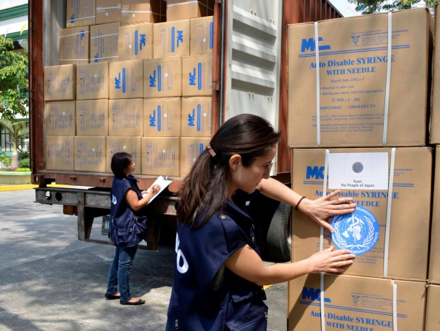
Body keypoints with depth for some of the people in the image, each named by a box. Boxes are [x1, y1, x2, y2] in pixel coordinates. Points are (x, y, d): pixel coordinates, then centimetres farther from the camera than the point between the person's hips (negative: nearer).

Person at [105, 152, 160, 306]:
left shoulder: (119, 181, 7)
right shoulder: (126, 185, -22)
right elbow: (136, 205, -20)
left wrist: (143, 193, 8)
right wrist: (151, 194, -14)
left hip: (121, 227, 10)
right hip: (128, 229, -10)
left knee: (118, 260, 19)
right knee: (125, 263, 0)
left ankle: (111, 291, 29)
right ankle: (125, 297, 9)